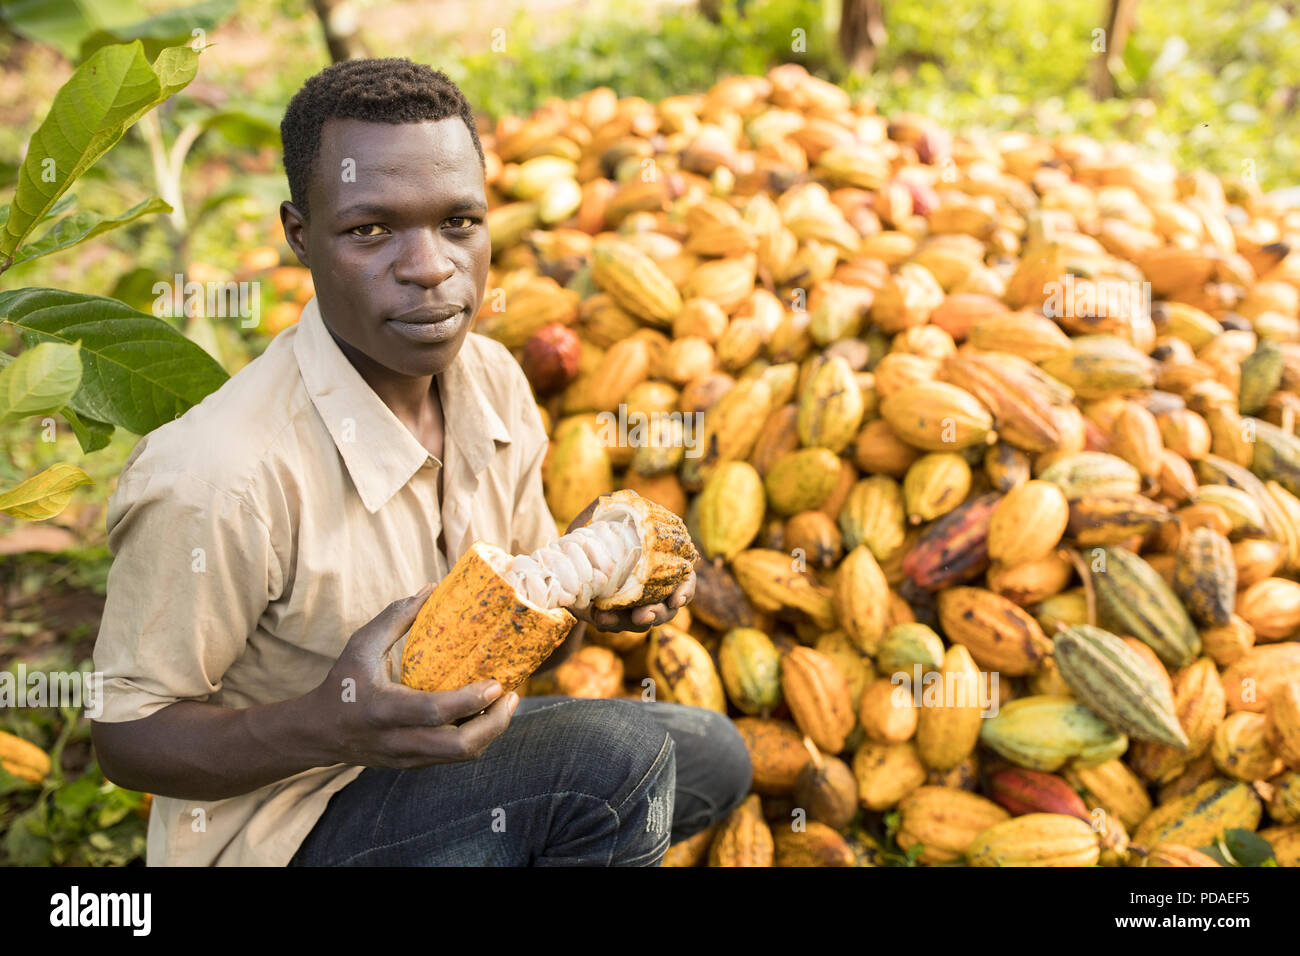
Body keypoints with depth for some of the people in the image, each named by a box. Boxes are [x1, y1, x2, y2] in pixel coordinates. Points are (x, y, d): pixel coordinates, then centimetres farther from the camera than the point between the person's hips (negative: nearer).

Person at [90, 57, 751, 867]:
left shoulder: (494, 382, -7)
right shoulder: (219, 476, -32)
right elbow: (128, 736, -20)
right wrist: (327, 727, -38)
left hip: (445, 744, 8)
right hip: (285, 825, -7)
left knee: (714, 759, 13)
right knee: (620, 759, -25)